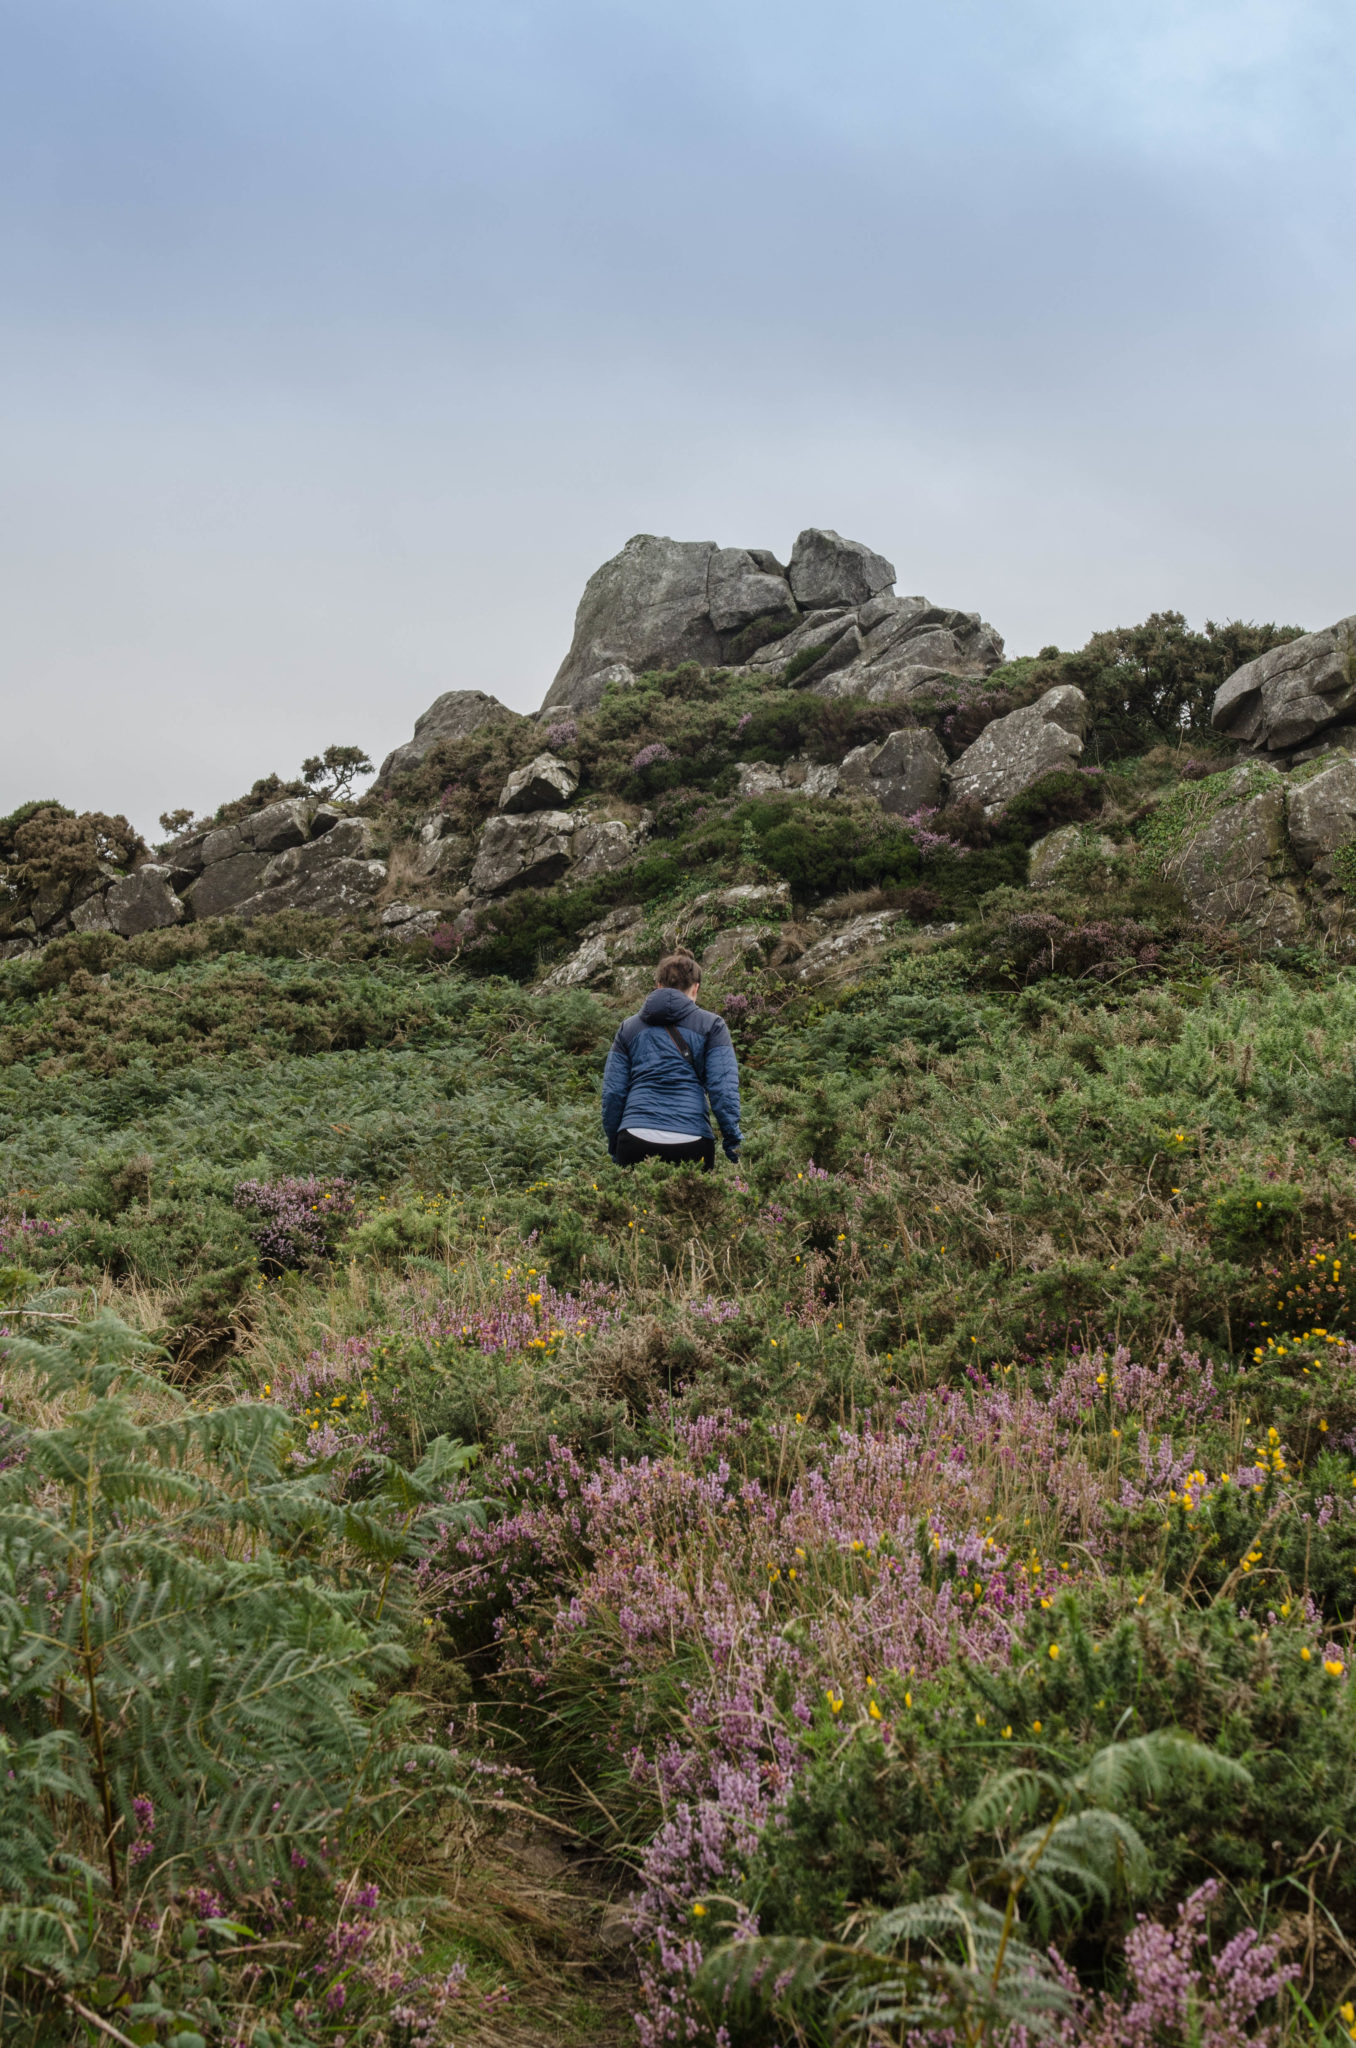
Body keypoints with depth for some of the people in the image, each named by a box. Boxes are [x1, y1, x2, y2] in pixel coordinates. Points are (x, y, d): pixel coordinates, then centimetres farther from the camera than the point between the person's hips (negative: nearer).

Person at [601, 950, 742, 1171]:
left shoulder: (629, 1028, 14)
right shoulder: (711, 1026, 7)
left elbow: (612, 1093, 12)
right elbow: (724, 1090, -1)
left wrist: (614, 1148, 18)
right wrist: (733, 1144, 3)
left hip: (635, 1139, 2)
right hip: (691, 1142, -2)